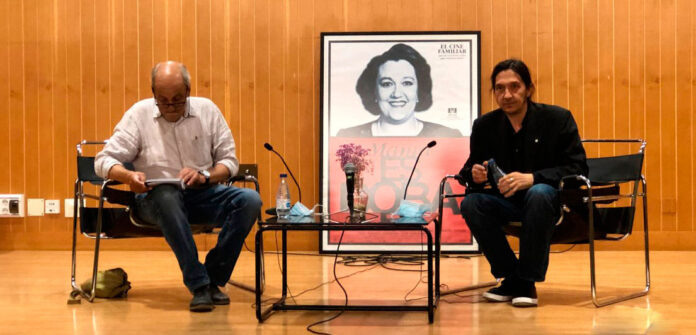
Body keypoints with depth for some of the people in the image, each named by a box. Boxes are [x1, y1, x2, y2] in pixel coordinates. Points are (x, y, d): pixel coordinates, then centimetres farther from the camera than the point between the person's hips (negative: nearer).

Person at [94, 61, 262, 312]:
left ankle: (213, 278, -15)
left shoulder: (207, 110, 5)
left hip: (202, 194, 3)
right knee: (167, 196, -39)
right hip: (156, 198, -2)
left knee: (250, 200, -25)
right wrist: (129, 176, -23)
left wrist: (204, 175, -14)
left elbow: (229, 160, 7)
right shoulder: (139, 114, 1)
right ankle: (199, 286, -34)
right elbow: (104, 160, -1)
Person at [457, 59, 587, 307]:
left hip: (551, 198, -3)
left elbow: (577, 168, -13)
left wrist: (531, 178, -28)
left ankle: (527, 282, -22)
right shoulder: (484, 126, 2)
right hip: (508, 202, 4)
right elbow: (469, 169, 8)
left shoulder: (558, 118, -7)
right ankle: (511, 278, -8)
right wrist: (474, 175, -19)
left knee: (539, 194, -37)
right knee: (470, 203, -24)